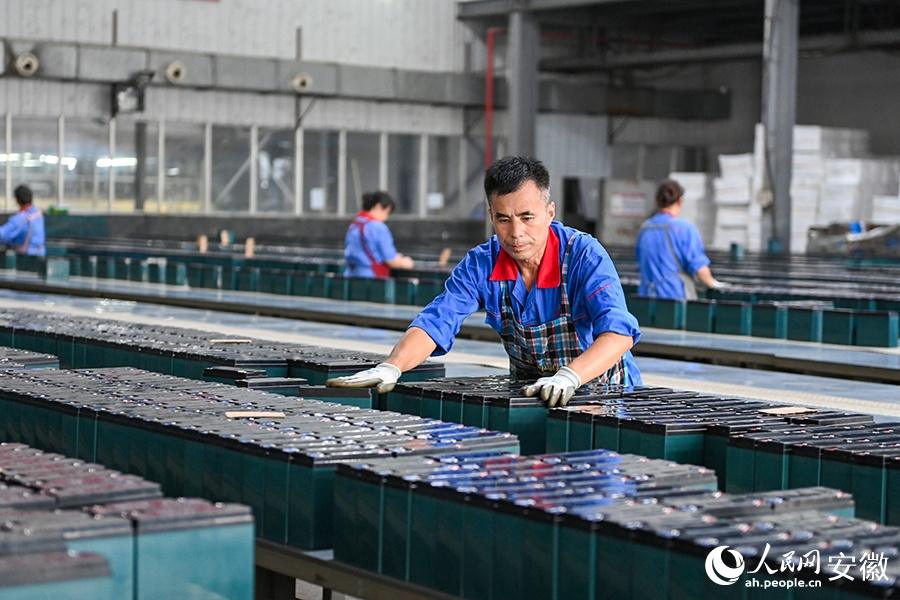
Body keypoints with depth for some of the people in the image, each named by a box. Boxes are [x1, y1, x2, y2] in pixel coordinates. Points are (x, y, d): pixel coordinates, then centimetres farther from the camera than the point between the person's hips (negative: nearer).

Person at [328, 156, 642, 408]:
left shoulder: (583, 255, -21)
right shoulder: (481, 265, -7)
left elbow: (619, 331, -33)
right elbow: (434, 322, -12)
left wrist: (568, 377, -52)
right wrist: (390, 368, -32)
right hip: (530, 390, 4)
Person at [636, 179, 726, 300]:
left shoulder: (644, 228, 9)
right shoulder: (685, 228, -9)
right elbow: (698, 266, -11)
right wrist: (711, 283, 8)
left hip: (646, 296, 5)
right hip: (677, 296, -5)